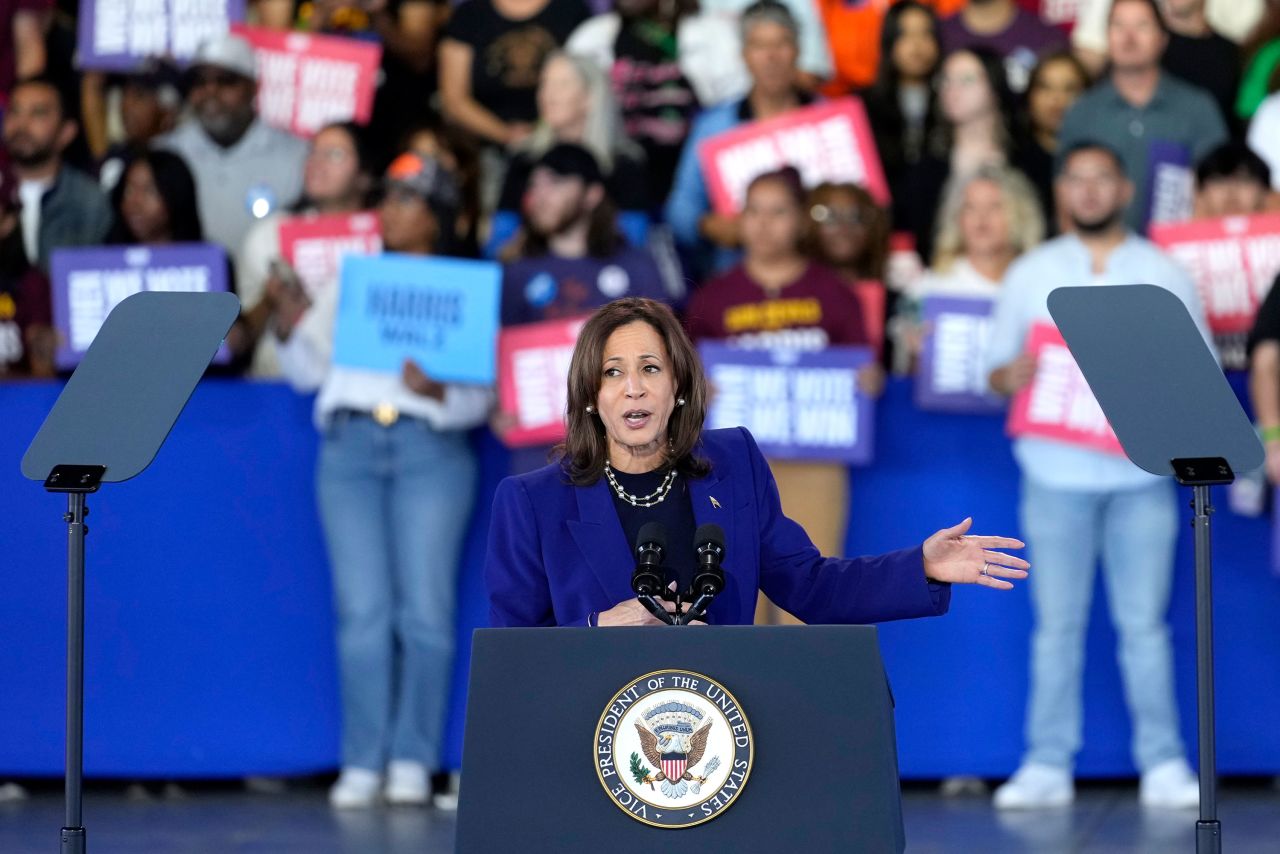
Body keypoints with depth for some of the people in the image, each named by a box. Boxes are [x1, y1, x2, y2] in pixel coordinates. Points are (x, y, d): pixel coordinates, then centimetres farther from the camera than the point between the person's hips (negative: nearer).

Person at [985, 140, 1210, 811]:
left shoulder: (1164, 275, 9)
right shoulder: (1030, 275, 10)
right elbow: (997, 369, 10)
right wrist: (1013, 377, -13)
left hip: (1142, 475, -1)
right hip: (1056, 474, 1)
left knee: (1143, 622, -1)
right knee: (1057, 623, 1)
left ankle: (1163, 763, 3)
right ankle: (1048, 765, 3)